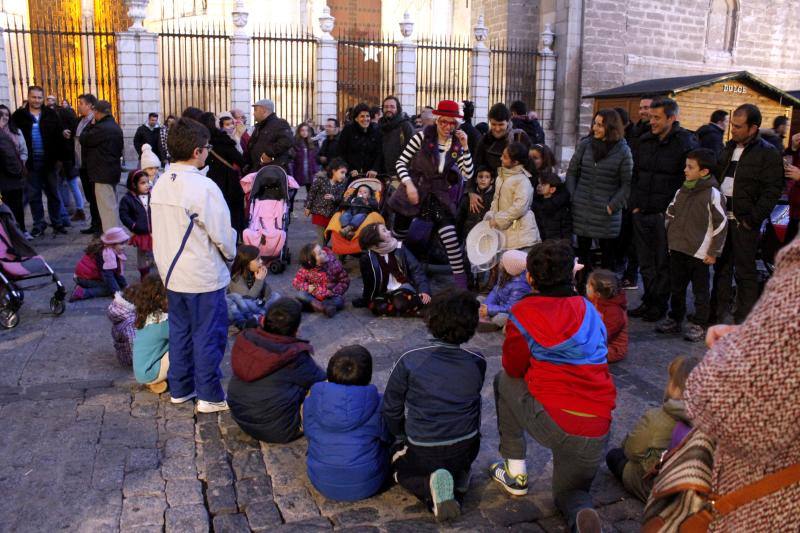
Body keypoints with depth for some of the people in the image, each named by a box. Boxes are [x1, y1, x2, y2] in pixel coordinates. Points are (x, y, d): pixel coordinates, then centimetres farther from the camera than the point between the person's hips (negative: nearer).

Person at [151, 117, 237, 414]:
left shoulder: (160, 186, 2)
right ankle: (209, 396, 13)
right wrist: (230, 254, 2)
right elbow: (222, 233, -17)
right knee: (209, 334, 4)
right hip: (205, 276, -7)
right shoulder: (203, 187, -21)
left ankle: (180, 388, 30)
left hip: (172, 272, 7)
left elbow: (158, 231, 7)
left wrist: (168, 261, 16)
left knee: (179, 330, 18)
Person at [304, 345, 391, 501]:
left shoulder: (312, 401, -11)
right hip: (365, 487, -3)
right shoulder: (377, 404, -16)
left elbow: (309, 434, 5)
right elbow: (387, 437, -1)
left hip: (322, 484, 3)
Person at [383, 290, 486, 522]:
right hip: (466, 450, 4)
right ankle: (458, 478, 5)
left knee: (400, 467, 29)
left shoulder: (409, 360, -18)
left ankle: (430, 485, -3)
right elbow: (471, 402, 5)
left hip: (423, 453, -4)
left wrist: (401, 435, 13)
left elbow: (391, 409, -8)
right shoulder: (477, 363, -11)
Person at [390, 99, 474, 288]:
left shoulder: (457, 145, 1)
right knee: (398, 237, 9)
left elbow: (468, 174, -2)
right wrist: (408, 184, -18)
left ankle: (461, 284, -12)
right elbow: (401, 162, -4)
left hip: (438, 195, 1)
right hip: (413, 191, -1)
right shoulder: (422, 137, -8)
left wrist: (465, 147, -10)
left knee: (450, 237, -17)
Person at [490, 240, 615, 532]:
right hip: (597, 432, 5)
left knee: (503, 379, 21)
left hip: (552, 423, -5)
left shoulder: (524, 312, -3)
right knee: (569, 494, 28)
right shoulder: (589, 310, 12)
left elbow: (514, 368, 7)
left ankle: (515, 473, 23)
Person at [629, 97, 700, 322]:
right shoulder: (645, 141, 11)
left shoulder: (686, 143, -8)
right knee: (646, 263, 12)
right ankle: (648, 301, 24)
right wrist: (635, 204, 9)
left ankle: (660, 304, 16)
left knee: (663, 263, 4)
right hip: (642, 212, 6)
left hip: (666, 215, -6)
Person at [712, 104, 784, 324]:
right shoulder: (729, 147, 14)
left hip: (744, 222, -6)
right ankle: (719, 312, 23)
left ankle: (744, 319, 9)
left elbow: (772, 190, -12)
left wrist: (753, 218, -17)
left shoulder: (768, 153, -7)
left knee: (745, 271, 1)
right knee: (721, 267, 13)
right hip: (722, 218, 7)